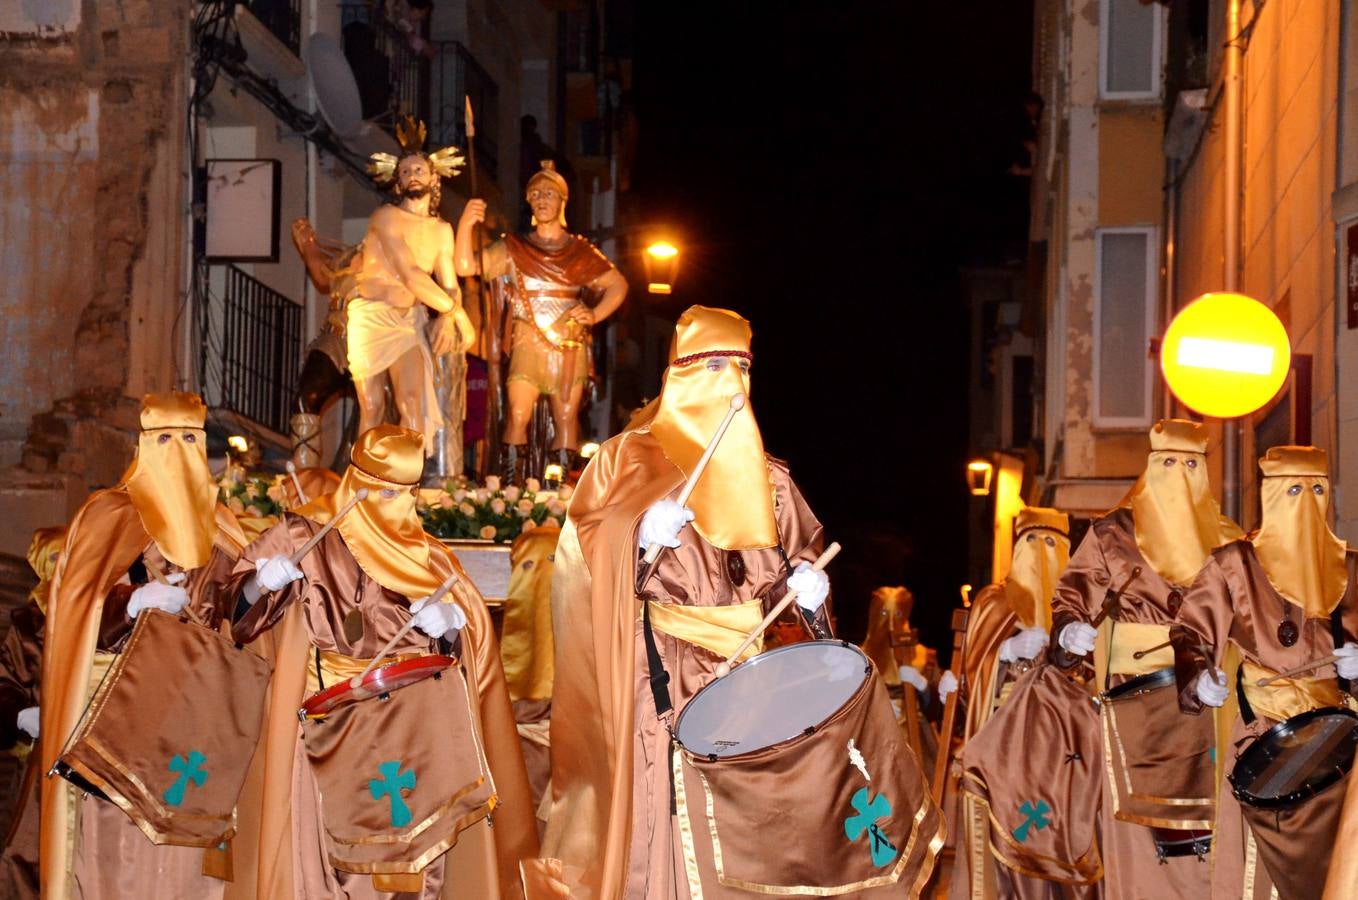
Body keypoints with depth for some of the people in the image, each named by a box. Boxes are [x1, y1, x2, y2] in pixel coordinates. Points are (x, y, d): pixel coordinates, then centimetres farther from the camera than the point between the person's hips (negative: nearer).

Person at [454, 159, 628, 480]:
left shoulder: (580, 250, 10)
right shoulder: (513, 249, 9)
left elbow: (618, 285, 14)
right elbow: (466, 266, 1)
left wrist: (595, 315, -2)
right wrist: (466, 224, -13)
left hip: (570, 344, 0)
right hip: (528, 343, 0)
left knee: (566, 418, -2)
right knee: (518, 417, -9)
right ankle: (512, 486, -8)